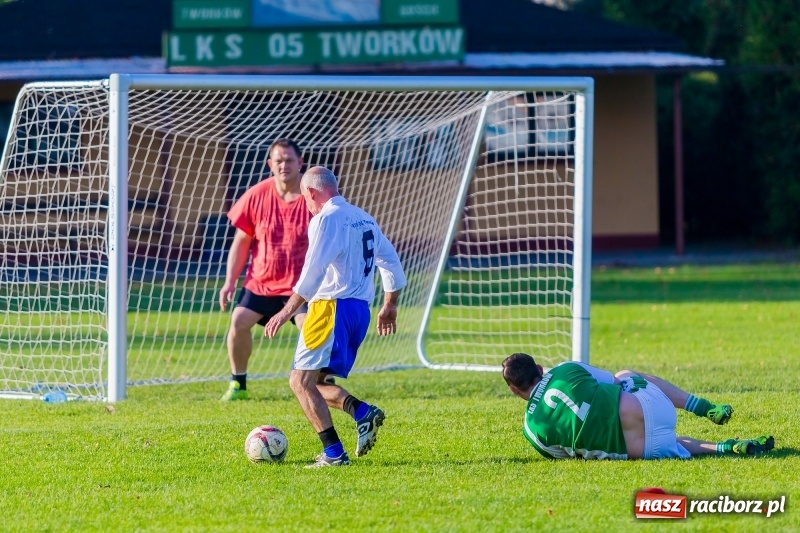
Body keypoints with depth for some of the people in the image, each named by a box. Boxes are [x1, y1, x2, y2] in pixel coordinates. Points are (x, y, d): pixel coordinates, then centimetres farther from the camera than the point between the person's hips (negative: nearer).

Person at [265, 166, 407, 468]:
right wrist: (390, 306, 33)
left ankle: (334, 453, -17)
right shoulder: (364, 219, 17)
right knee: (316, 382, 15)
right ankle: (363, 412, -8)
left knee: (302, 381, -8)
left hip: (332, 307, -9)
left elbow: (312, 273, -18)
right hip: (361, 310, 9)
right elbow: (391, 262, 22)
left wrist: (287, 312, -16)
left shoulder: (326, 219, -9)